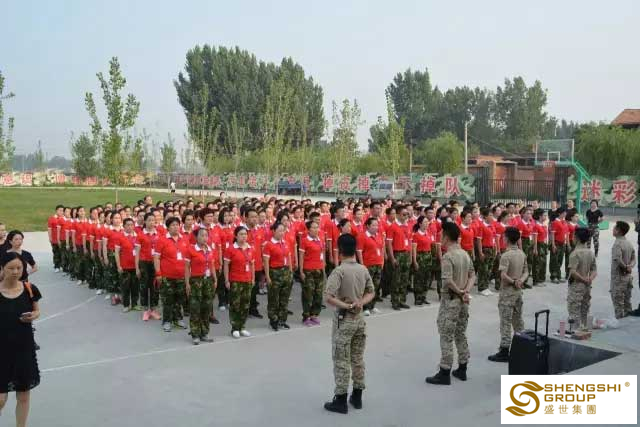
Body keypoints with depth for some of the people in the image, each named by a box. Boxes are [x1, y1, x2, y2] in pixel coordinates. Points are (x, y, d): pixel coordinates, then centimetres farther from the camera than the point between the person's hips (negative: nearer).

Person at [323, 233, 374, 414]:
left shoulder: (339, 271, -18)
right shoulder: (363, 269, 2)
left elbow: (328, 298, -27)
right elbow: (371, 292, 11)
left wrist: (346, 306, -16)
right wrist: (360, 303, -5)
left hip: (344, 320, -6)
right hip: (359, 319, 6)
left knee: (342, 361, 3)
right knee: (358, 359, 16)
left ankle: (341, 401, 11)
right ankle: (357, 397, 26)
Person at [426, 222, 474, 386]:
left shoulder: (447, 257, -19)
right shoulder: (465, 254, 7)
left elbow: (447, 281, -27)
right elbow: (472, 275, 8)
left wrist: (459, 292, -12)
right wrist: (466, 291, -5)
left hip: (451, 300, -8)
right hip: (463, 301, 8)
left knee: (446, 337, -1)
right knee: (461, 335, 17)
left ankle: (444, 374, 4)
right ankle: (462, 370, 25)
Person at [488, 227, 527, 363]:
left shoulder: (506, 255, -19)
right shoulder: (522, 254, 6)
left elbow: (503, 275, -25)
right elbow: (526, 272, 8)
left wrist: (513, 282, -10)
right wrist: (520, 281, -8)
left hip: (507, 292, -8)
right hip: (518, 291, 8)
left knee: (506, 322, -4)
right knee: (518, 320, 18)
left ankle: (504, 352, 0)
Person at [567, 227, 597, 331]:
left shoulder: (575, 253, -17)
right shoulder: (591, 253, 5)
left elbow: (572, 272, -24)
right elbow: (594, 270, 5)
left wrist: (583, 279, -13)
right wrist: (590, 279, -10)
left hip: (577, 285, -7)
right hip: (587, 287, 7)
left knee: (574, 310, 1)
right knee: (584, 310, 16)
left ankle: (579, 330, 0)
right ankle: (585, 329, 23)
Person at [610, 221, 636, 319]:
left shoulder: (617, 244, -20)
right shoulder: (629, 243, 6)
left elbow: (617, 259, -32)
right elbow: (633, 258, 8)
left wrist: (625, 267, -17)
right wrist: (630, 266, -8)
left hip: (618, 277, -8)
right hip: (628, 276, 8)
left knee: (618, 300, 2)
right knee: (627, 299, 17)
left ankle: (619, 318, 6)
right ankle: (627, 316, 26)